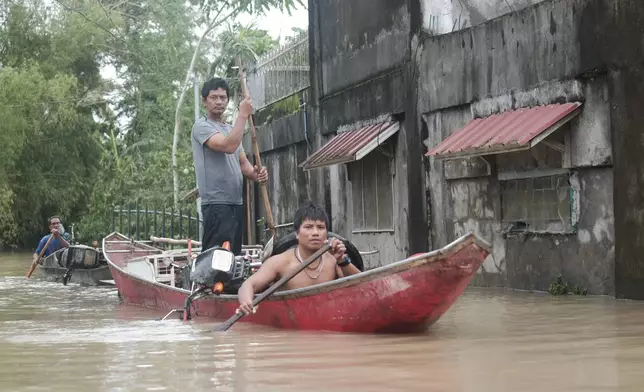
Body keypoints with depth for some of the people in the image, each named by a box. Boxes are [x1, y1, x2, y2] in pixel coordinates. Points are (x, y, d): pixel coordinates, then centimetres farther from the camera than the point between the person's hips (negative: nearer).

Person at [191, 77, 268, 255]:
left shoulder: (230, 129, 20)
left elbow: (243, 163, 20)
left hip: (236, 203, 9)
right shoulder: (202, 126, -6)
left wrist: (255, 174, -3)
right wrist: (243, 115, -14)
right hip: (216, 204, -9)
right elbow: (229, 146, -22)